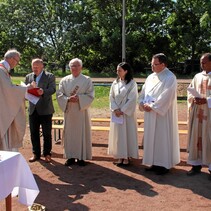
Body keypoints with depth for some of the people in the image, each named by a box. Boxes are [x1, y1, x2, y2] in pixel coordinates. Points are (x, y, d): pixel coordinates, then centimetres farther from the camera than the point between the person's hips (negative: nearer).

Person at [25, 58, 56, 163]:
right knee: (34, 133, 10)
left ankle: (47, 154, 17)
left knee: (47, 133, 4)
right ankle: (36, 153, 23)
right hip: (33, 109, 4)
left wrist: (43, 91, -34)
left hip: (45, 109, -4)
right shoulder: (28, 77, 12)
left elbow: (52, 89, -14)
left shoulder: (50, 76, -2)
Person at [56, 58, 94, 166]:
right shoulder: (64, 80, 8)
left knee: (82, 133, 2)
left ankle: (81, 157, 11)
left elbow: (90, 95, -5)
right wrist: (68, 99, -17)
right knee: (69, 133, 5)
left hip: (81, 111, -2)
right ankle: (70, 156, 14)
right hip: (68, 111, 2)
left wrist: (79, 98, -19)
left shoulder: (87, 80, 2)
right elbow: (59, 94, 1)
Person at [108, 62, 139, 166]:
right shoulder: (115, 83, 7)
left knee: (127, 133, 0)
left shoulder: (132, 83, -7)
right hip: (116, 113, 5)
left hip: (127, 113, -5)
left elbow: (132, 99, -11)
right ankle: (119, 156, 16)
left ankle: (126, 157, 8)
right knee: (117, 134, 7)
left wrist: (123, 110, -13)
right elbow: (111, 97, 5)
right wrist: (115, 109, -8)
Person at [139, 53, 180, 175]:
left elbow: (166, 96, -20)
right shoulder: (151, 77, 12)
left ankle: (165, 164, 10)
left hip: (163, 114, -8)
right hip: (150, 114, 8)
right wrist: (142, 103, -5)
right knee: (152, 137, 11)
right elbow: (144, 91, 13)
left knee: (163, 137, -1)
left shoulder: (170, 78, -12)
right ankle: (155, 163, 21)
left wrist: (152, 106, -18)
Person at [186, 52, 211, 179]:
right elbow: (190, 91, 13)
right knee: (196, 138, 8)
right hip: (197, 114, 5)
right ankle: (196, 164, 18)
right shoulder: (198, 76, 11)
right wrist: (193, 98, -7)